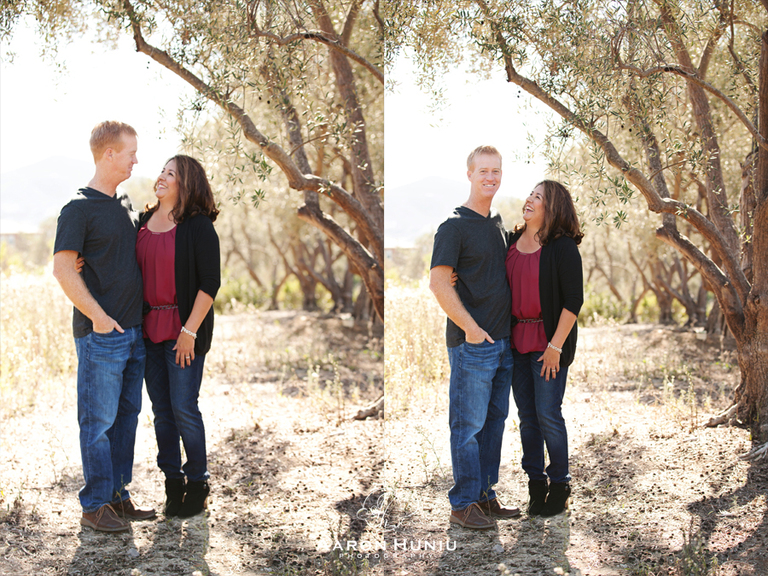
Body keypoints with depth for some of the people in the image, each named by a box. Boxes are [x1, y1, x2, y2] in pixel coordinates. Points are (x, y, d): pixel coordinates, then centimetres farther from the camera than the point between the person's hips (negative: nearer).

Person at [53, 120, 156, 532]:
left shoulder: (126, 205, 15)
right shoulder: (79, 209, -9)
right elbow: (63, 269, -14)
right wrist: (98, 316, -17)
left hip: (134, 330, 8)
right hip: (100, 334, -8)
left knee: (126, 415, 12)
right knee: (98, 420, -2)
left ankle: (118, 495, 21)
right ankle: (95, 506, 6)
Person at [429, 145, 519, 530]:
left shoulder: (498, 224, 15)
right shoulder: (454, 226, -9)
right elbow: (438, 282, -16)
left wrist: (511, 329, 14)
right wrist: (470, 328, -17)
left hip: (503, 340, 8)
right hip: (472, 341, -8)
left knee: (494, 420, 13)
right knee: (468, 424, -2)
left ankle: (485, 495, 22)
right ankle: (463, 503, 6)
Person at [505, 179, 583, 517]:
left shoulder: (562, 247, -11)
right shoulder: (513, 241, 8)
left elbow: (574, 300, -13)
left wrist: (556, 346, -15)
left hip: (548, 341, -6)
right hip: (517, 338, 6)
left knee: (547, 414, -2)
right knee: (526, 415, 11)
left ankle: (559, 485, 14)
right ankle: (535, 481, 22)